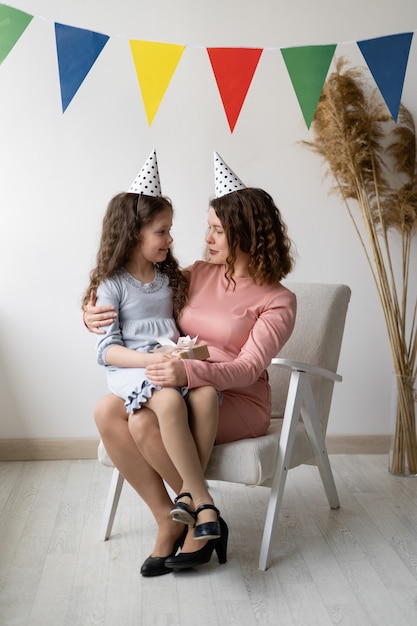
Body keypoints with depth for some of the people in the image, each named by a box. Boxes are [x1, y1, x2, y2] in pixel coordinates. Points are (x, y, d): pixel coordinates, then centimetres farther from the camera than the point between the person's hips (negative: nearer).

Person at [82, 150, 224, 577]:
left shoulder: (170, 278, 19)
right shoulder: (112, 286, 1)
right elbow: (106, 349, -5)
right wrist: (150, 358, -19)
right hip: (130, 371, -5)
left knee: (205, 392, -29)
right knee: (168, 399, -37)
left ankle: (187, 492, -20)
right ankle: (202, 500, -27)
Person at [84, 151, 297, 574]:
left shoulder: (277, 301, -7)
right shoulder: (199, 274, 10)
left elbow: (248, 367, -19)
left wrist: (189, 372, -37)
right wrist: (94, 315, -5)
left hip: (237, 401, -6)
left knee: (148, 424, -31)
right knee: (107, 411, -20)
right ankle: (167, 519, -11)